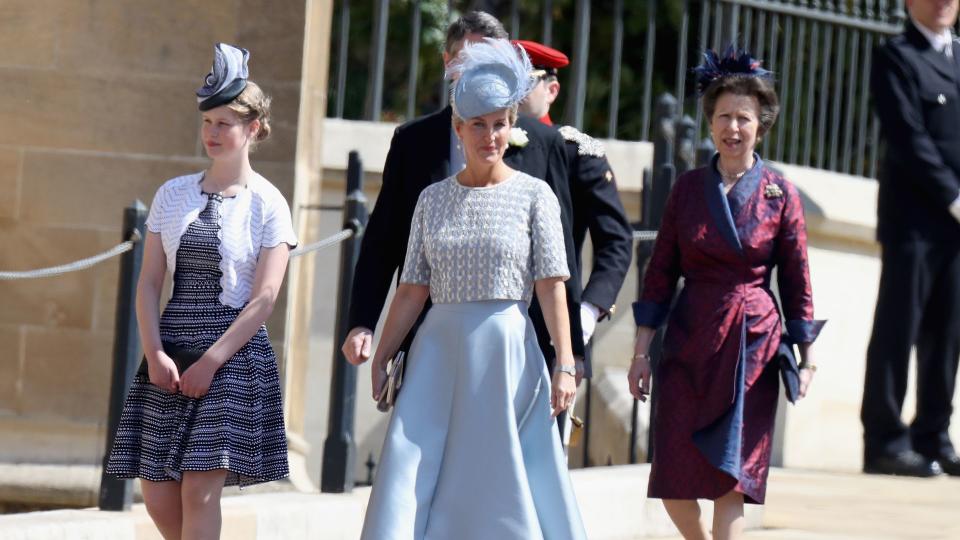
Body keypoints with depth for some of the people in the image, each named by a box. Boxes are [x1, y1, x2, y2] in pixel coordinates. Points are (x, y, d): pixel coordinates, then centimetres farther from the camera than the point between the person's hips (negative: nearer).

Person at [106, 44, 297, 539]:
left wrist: (210, 361, -14)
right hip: (171, 352, 4)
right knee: (158, 496, 2)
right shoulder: (172, 195, 9)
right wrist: (155, 352, -8)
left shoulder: (268, 205, -3)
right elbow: (149, 281, 6)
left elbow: (264, 298, -8)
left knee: (200, 492, -11)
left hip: (236, 354, -4)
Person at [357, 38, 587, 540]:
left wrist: (564, 363, -11)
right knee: (408, 488, -5)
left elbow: (551, 287, -4)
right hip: (439, 352, 3)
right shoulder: (433, 199, 10)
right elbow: (411, 291, 11)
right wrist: (381, 358, 9)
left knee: (505, 493, -1)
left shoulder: (534, 195, 1)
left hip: (507, 352, -3)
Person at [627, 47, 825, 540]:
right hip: (689, 340, 2)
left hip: (753, 342, -2)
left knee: (732, 475, -3)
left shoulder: (779, 194, -1)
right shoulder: (687, 188, 4)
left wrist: (806, 358, 1)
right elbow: (660, 272, 6)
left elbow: (797, 281, 3)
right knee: (673, 481, 0)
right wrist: (641, 351, 2)